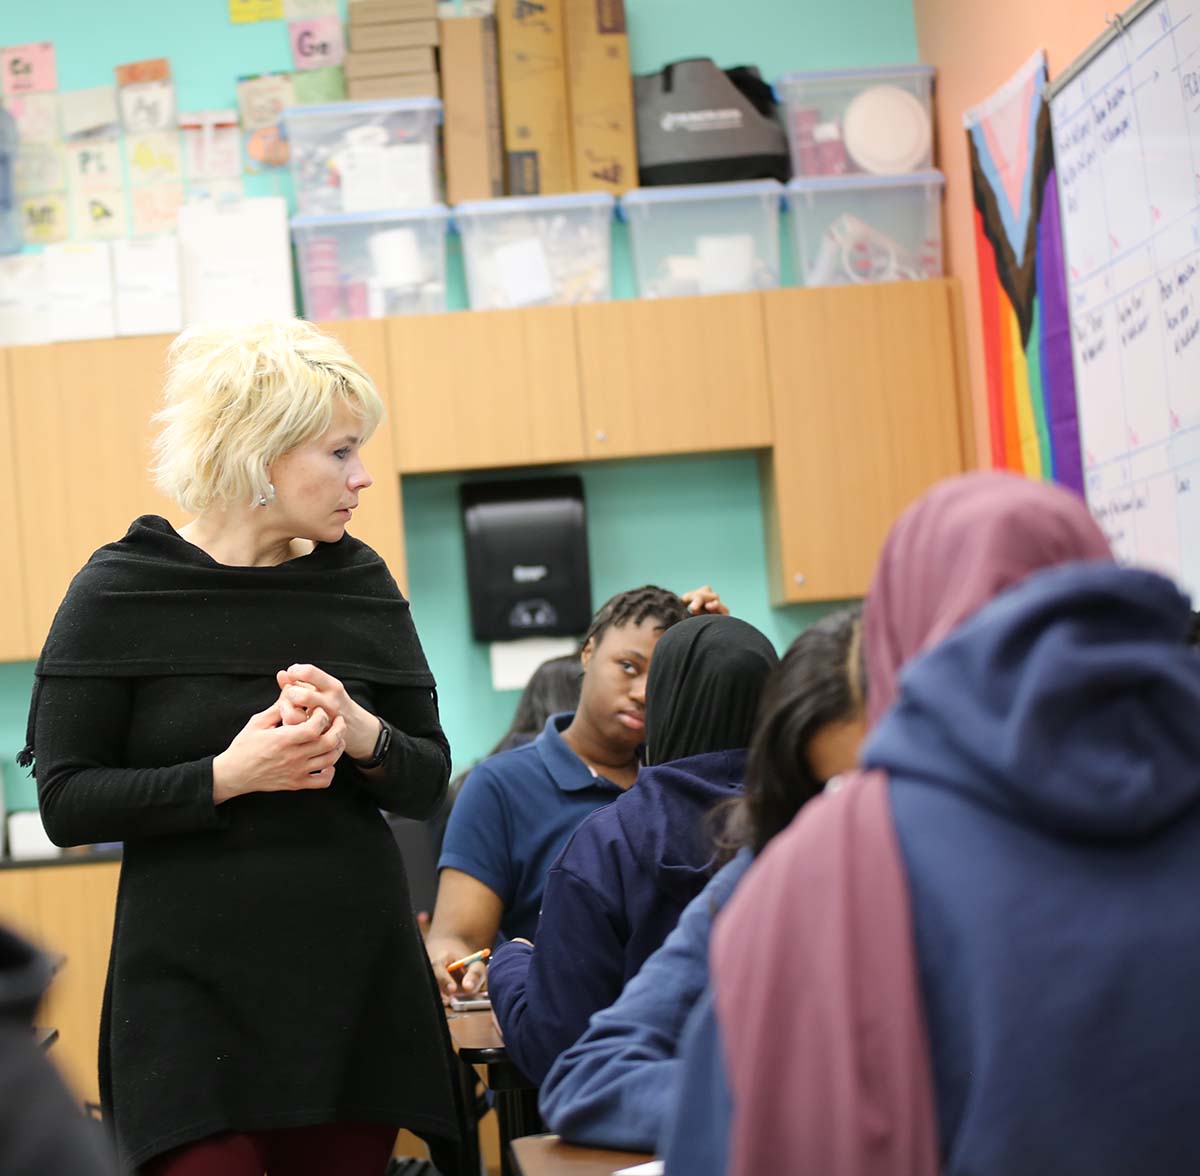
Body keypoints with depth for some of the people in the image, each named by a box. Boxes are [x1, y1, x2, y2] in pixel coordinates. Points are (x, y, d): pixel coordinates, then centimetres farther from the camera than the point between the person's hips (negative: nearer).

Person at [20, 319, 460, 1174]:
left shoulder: (358, 582, 5)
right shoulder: (120, 592, -5)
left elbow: (429, 780, 8)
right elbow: (67, 803, -7)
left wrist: (364, 738, -14)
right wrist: (226, 776, -21)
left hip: (359, 980, 4)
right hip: (193, 995, -3)